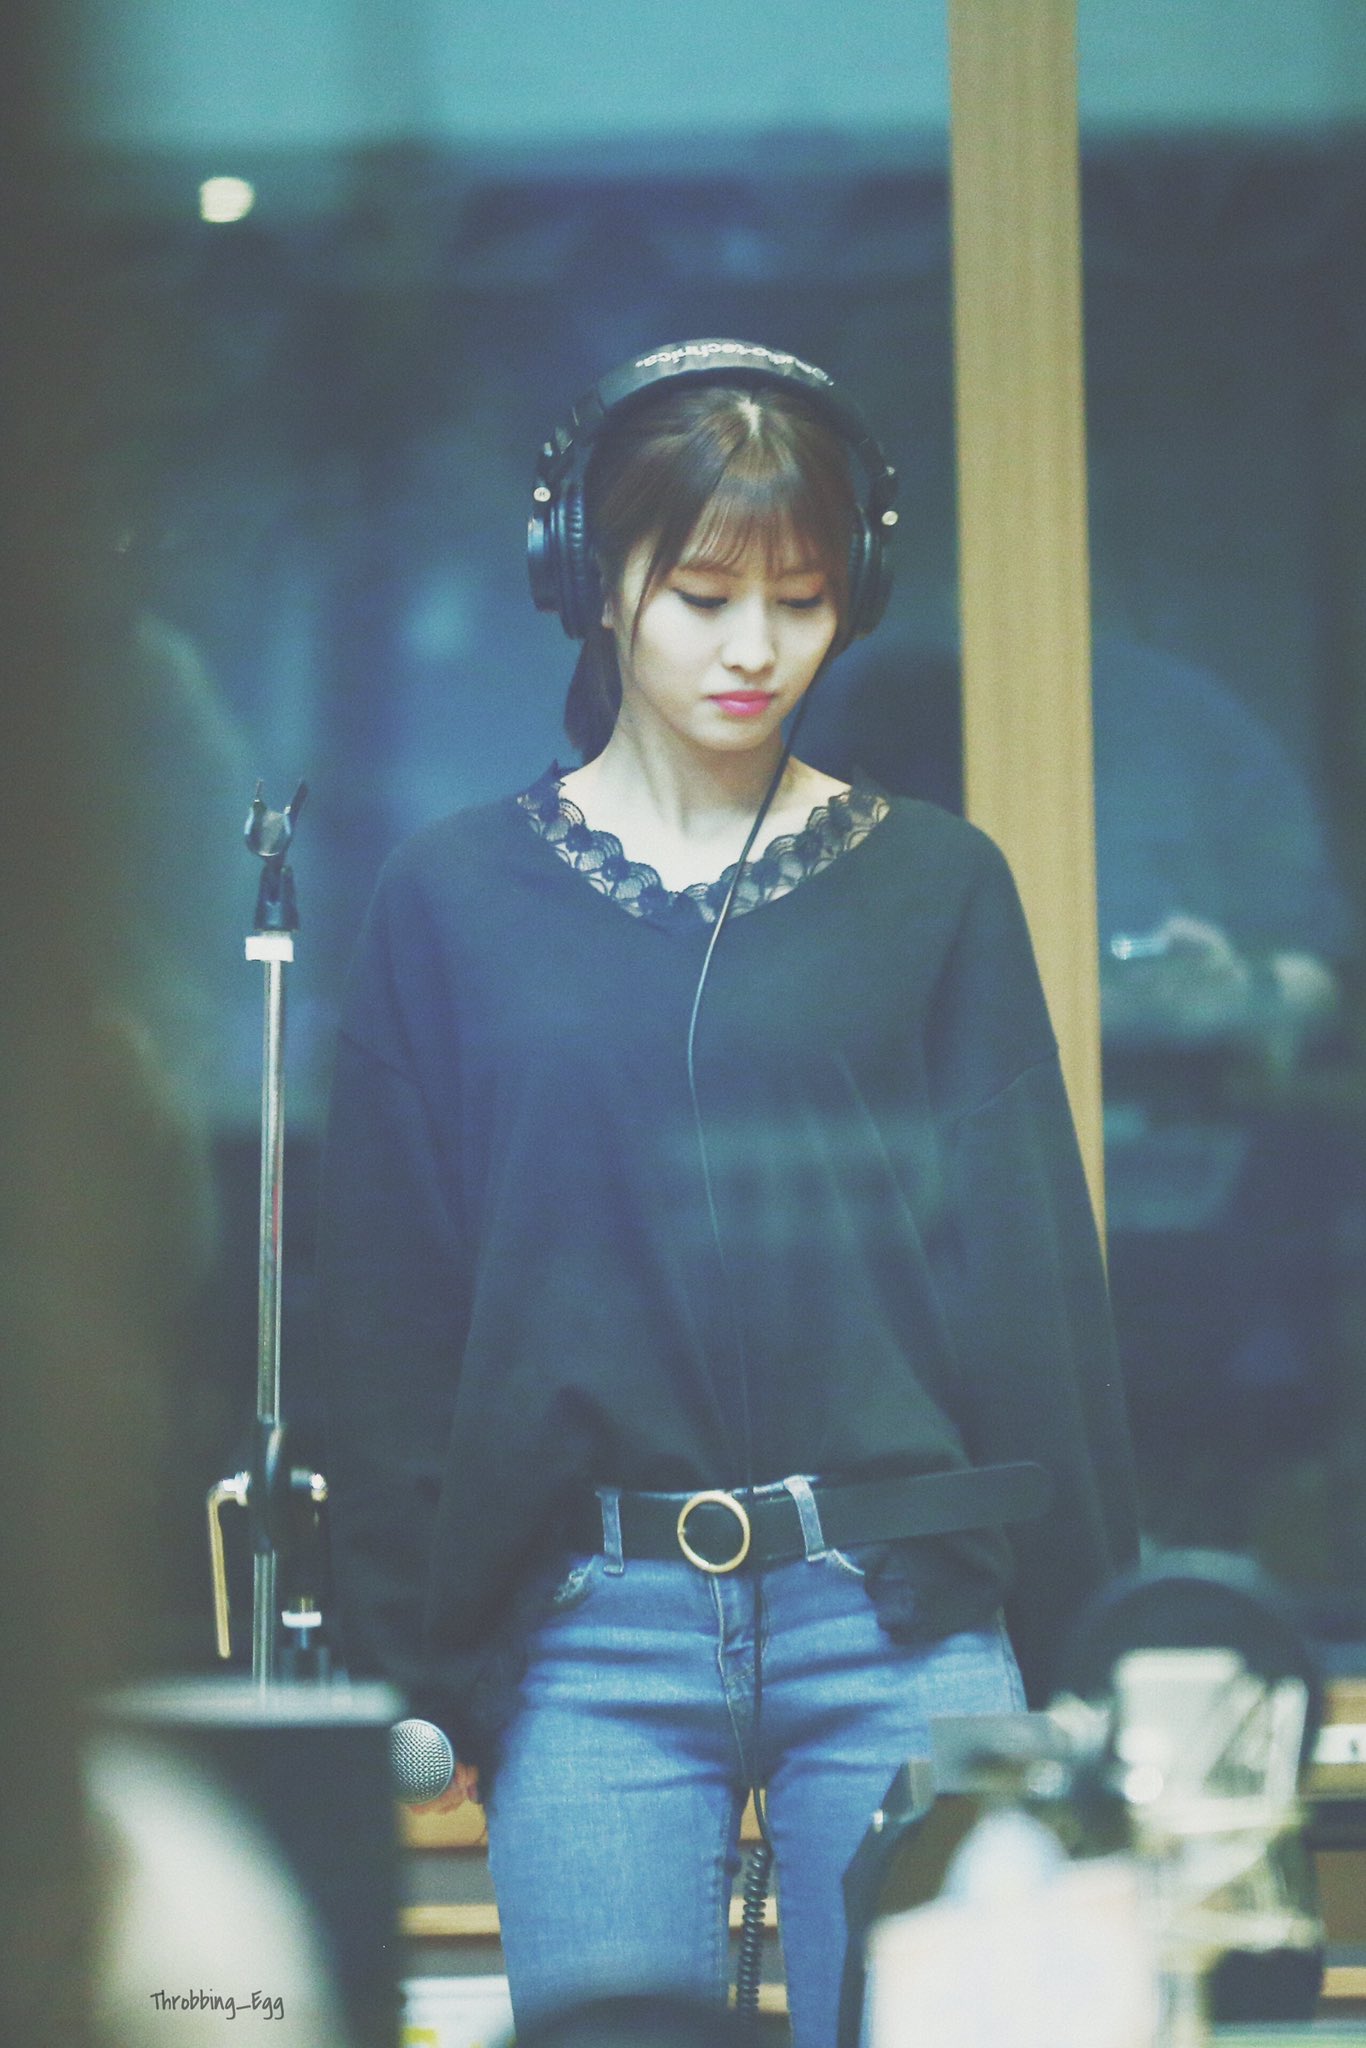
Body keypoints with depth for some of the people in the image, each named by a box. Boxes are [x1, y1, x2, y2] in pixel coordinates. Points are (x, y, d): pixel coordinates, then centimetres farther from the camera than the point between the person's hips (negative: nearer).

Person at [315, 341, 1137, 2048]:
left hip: (900, 1613, 0)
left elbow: (1034, 1271, 8)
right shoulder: (455, 900, 7)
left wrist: (1087, 1643, 5)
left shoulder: (932, 887, 8)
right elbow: (391, 1311, 9)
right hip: (590, 1632, 0)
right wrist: (409, 1667, 4)